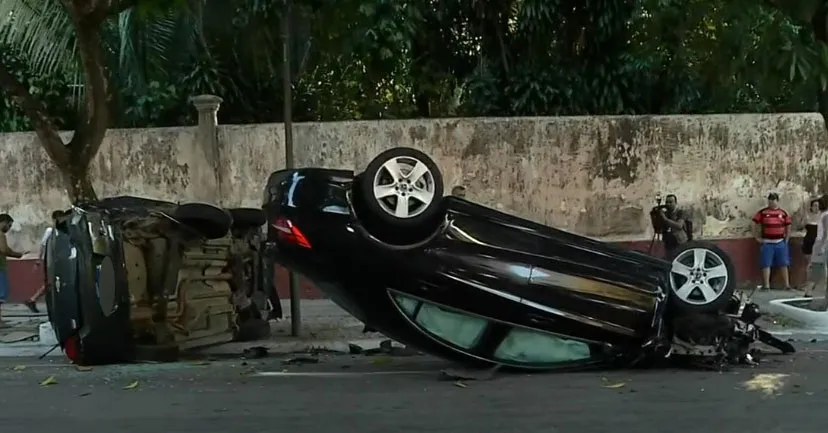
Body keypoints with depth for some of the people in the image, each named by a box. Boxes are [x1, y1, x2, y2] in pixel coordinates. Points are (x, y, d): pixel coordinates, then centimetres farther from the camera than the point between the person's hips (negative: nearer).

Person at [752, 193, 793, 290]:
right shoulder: (762, 212, -3)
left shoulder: (783, 213, 6)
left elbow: (788, 227, 13)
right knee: (766, 265, 0)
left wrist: (786, 240, 8)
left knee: (783, 264, 6)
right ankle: (766, 286, 5)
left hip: (780, 243, 2)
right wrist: (757, 238, -3)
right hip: (767, 243, -2)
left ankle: (787, 285, 11)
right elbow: (755, 225, -1)